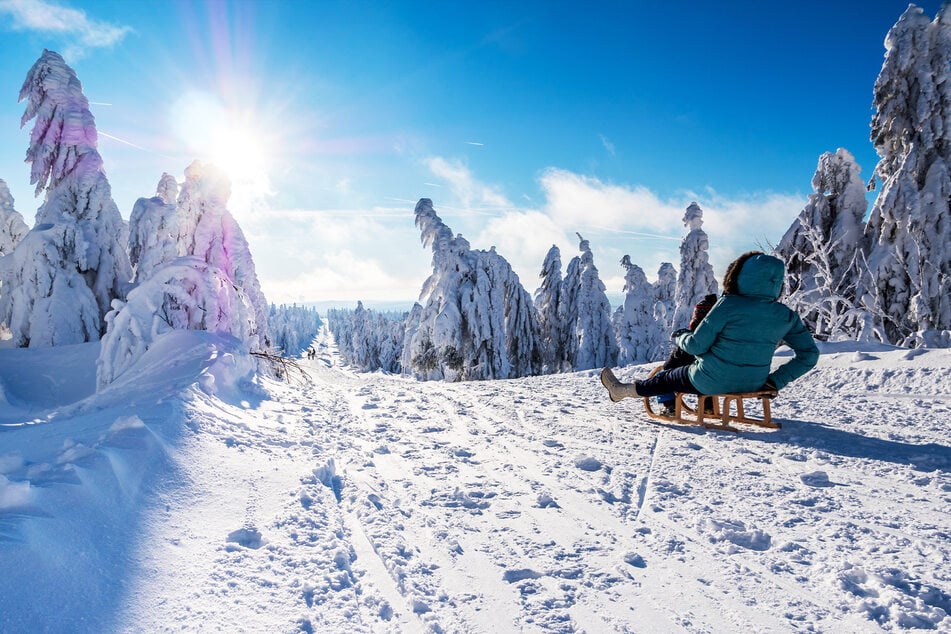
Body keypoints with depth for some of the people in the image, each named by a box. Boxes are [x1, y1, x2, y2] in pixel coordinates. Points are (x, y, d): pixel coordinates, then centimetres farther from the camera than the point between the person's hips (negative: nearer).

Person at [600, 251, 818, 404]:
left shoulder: (729, 305, -19)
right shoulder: (786, 315, -4)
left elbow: (697, 345, -16)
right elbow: (809, 354, 1)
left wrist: (681, 338, 6)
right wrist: (775, 380, 3)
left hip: (712, 382, -5)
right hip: (752, 384, 5)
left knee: (667, 378, 21)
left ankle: (621, 390, 41)